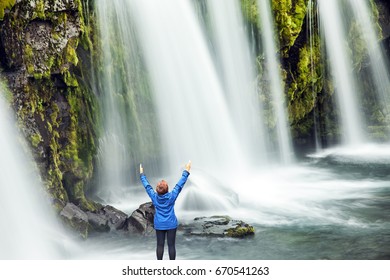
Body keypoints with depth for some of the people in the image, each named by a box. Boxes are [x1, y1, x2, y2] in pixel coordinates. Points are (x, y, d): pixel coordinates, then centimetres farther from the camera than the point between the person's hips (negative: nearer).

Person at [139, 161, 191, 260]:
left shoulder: (154, 197, -9)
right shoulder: (171, 196, -14)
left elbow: (147, 186, 2)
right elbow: (180, 185, -9)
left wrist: (142, 174, 14)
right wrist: (186, 171, -3)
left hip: (159, 225, 2)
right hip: (171, 225, -2)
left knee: (160, 245, 7)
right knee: (171, 245, 3)